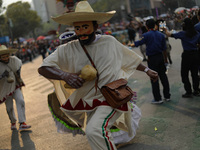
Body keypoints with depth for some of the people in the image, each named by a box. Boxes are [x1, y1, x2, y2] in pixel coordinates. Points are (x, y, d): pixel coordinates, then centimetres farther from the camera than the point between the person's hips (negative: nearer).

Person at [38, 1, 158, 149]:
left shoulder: (110, 42, -4)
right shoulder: (68, 50, -8)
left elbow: (131, 59, 13)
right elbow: (43, 68, -16)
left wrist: (147, 70, 18)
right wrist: (66, 75, -32)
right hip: (87, 101, 4)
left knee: (95, 129, -30)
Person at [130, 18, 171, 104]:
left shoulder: (146, 35, -10)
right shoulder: (161, 35, 7)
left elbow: (138, 43, -9)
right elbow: (164, 49, 9)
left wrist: (131, 45, 11)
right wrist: (165, 59, 16)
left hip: (152, 59, -5)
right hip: (160, 57, 5)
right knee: (163, 76, 12)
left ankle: (158, 99, 4)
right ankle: (167, 96, 19)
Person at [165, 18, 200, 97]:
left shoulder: (183, 33, -10)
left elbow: (170, 35, -3)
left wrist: (166, 30, 15)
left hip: (187, 55, -5)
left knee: (184, 74, 6)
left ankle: (189, 92, 6)